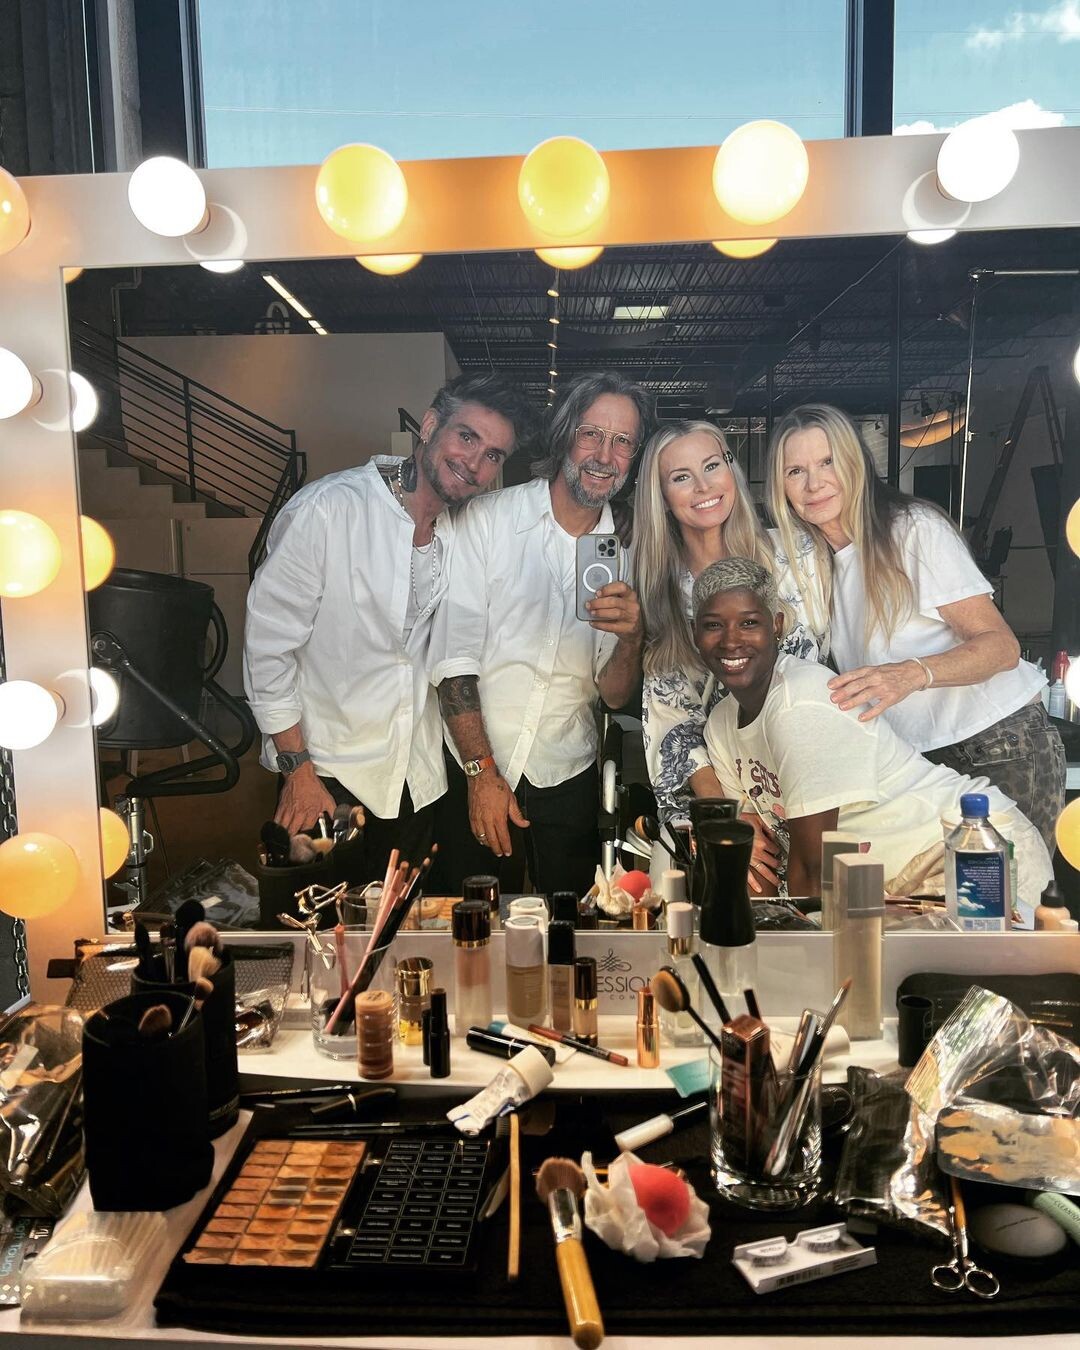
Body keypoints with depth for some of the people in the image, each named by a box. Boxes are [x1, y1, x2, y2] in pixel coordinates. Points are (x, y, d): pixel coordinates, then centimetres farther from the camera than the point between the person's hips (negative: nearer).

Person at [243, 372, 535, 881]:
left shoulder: (464, 533, 0)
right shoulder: (327, 510, -20)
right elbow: (268, 644, -16)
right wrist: (298, 770, -14)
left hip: (418, 776, 6)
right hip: (328, 778, -5)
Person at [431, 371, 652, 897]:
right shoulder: (489, 518, -10)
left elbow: (614, 694, -2)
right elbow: (453, 655, -12)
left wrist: (631, 638, -23)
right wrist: (482, 771, -15)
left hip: (567, 776, 3)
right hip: (470, 770, -2)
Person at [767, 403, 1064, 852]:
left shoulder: (915, 529, -12)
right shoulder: (814, 562, 8)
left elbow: (1002, 646, -18)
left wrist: (913, 674, -35)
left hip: (1000, 743, -5)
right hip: (919, 761, 6)